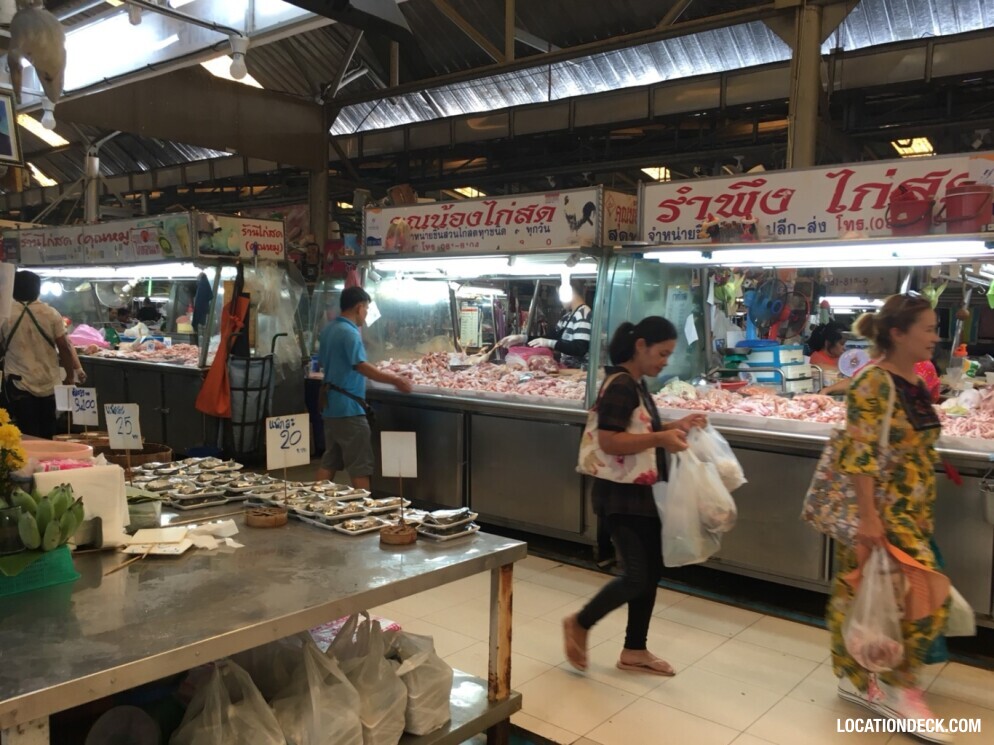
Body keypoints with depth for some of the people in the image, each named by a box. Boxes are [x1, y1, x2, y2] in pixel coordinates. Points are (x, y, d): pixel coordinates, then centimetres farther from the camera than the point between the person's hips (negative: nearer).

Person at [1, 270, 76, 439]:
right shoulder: (51, 314, -4)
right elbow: (64, 347, -3)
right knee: (48, 435, 15)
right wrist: (70, 376, 6)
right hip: (49, 384, 2)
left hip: (19, 384, -1)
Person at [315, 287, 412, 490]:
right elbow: (361, 366, -30)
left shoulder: (329, 330, 12)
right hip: (349, 408, -9)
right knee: (360, 466, -2)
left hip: (332, 406, 9)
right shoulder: (349, 332, -17)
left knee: (329, 462, 16)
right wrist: (395, 380, -29)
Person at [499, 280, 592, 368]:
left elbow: (580, 349, -24)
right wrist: (522, 338, 8)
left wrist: (550, 343, -26)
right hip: (567, 368, 8)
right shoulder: (569, 315, 15)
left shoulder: (583, 314, -16)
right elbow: (554, 337, 16)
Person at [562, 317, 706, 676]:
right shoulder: (620, 386, -19)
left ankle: (634, 651, 26)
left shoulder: (636, 384, 11)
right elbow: (609, 441, -25)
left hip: (642, 493, 10)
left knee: (652, 571, 13)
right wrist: (660, 439, -29)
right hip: (621, 496, -10)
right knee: (637, 577, -5)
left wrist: (674, 427, 6)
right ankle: (579, 624, 17)